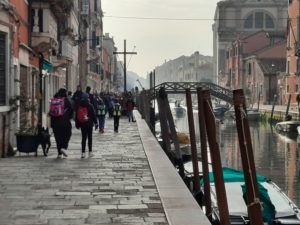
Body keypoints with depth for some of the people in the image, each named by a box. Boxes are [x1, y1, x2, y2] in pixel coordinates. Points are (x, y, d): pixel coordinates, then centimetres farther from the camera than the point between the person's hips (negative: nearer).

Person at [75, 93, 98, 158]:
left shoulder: (79, 106, 0)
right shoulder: (90, 106, -9)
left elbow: (76, 116, 6)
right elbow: (93, 115, -7)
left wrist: (77, 123, 14)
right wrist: (95, 123, 0)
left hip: (82, 124, 3)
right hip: (89, 124, -3)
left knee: (83, 138, 6)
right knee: (90, 138, 7)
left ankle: (83, 152, 1)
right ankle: (90, 152, 9)